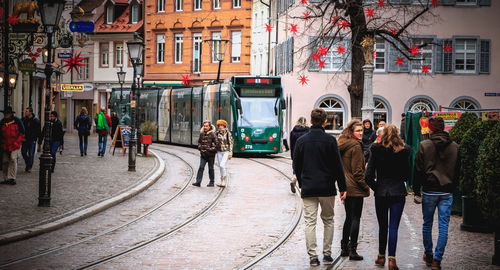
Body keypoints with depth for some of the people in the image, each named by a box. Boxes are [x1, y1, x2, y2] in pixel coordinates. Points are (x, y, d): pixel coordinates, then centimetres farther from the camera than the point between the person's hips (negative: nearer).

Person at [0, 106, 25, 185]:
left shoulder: (17, 121, -5)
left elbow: (22, 133, -3)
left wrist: (16, 142, -9)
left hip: (15, 145, -5)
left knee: (13, 159, -18)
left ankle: (12, 178, -18)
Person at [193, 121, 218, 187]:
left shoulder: (212, 134, -9)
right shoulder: (201, 134, 6)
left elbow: (216, 144, -9)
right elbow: (199, 141, 21)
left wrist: (210, 149, -18)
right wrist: (200, 147, 3)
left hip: (210, 154, -4)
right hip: (203, 154, 4)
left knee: (210, 168, 6)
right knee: (201, 167, -5)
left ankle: (211, 182, 17)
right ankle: (198, 182, -8)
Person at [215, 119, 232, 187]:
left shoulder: (228, 133, -8)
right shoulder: (217, 133, 3)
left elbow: (231, 143, -6)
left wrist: (230, 153, -10)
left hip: (226, 152, -5)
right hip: (219, 152, 5)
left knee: (222, 165, -18)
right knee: (221, 167, 5)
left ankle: (223, 180, -4)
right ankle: (223, 182, 12)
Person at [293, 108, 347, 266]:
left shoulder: (301, 141, 1)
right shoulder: (330, 140, -6)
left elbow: (296, 166, 7)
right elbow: (337, 165, -5)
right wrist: (342, 187, 1)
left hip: (308, 188, 1)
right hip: (327, 188, -1)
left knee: (310, 222, 2)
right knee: (328, 221, 12)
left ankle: (312, 256, -3)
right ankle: (327, 254, 12)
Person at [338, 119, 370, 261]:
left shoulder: (342, 145, 10)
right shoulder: (356, 146, -15)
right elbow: (357, 171, -16)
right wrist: (366, 186, -8)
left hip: (345, 186, 8)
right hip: (355, 188, -8)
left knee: (348, 217, 17)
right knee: (355, 218, -4)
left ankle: (344, 248, 19)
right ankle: (352, 250, -5)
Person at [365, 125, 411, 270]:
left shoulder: (376, 151, -4)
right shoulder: (404, 152, -4)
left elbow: (368, 176, -7)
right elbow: (407, 175, 1)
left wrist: (376, 188, 7)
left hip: (381, 193, 1)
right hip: (398, 192, -1)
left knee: (382, 226, 15)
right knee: (393, 227, -1)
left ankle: (381, 256, 25)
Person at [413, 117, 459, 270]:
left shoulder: (424, 146, -7)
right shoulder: (454, 147, 2)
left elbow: (418, 170, -5)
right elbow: (457, 171, 9)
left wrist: (416, 192, 1)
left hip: (429, 191, -1)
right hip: (447, 192, 1)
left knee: (427, 224, 15)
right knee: (443, 226, 2)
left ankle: (428, 255, 25)